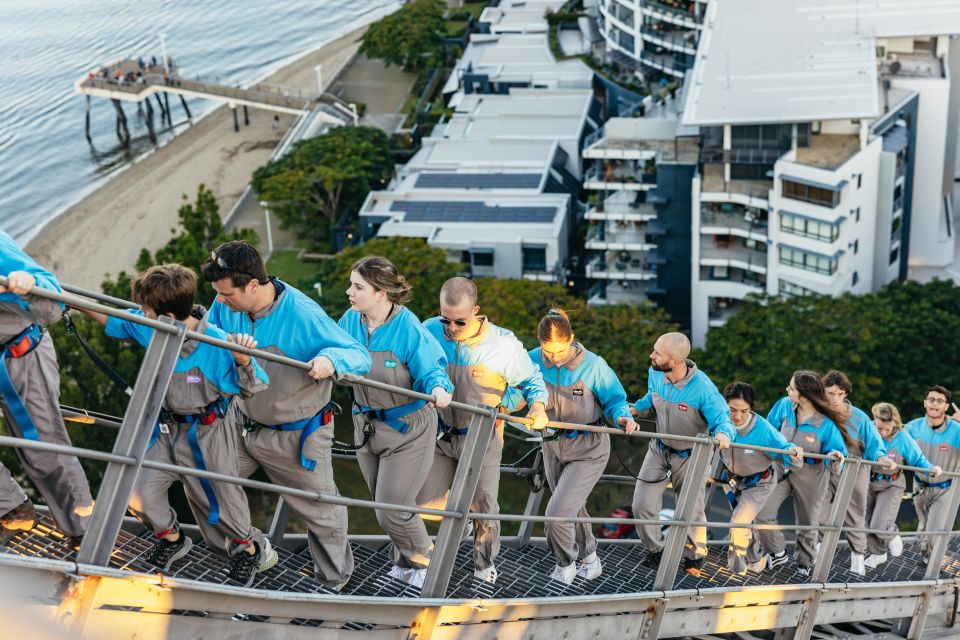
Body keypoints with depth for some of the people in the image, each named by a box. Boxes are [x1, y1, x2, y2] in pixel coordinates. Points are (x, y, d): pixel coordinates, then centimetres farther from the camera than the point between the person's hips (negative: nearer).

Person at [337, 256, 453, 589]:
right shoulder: (350, 321, -7)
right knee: (385, 506, 19)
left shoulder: (408, 327, -23)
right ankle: (406, 561, 42)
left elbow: (430, 370, -19)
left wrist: (438, 387, -40)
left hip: (408, 430, -6)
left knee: (392, 511, -4)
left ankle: (422, 558, 25)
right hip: (367, 425, 6)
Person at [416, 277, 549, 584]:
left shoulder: (503, 344, -17)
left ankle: (485, 563, 35)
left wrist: (537, 407, -21)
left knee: (483, 506, 9)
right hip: (439, 433, 2)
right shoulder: (429, 331, -11)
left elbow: (530, 381, -2)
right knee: (424, 503, 1)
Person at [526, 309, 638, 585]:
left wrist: (623, 416, -29)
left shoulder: (593, 365, -20)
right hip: (553, 445, 5)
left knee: (558, 512, -14)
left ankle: (566, 566, 14)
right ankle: (589, 559, 47)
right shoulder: (533, 361, -13)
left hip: (588, 450, -5)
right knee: (573, 509, 22)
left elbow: (614, 399, -8)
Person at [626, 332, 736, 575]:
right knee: (642, 505, 2)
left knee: (692, 512, 11)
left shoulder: (702, 388, -33)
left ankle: (694, 556, 39)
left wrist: (722, 434, -49)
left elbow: (723, 420, -27)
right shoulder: (655, 374, -16)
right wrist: (633, 408, -3)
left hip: (690, 456, -4)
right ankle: (655, 550, 28)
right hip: (659, 449, 4)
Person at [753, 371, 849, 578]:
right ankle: (777, 553, 18)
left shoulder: (826, 424, -25)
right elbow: (768, 429, 6)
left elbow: (838, 450, -13)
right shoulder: (784, 406, -14)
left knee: (807, 522, 16)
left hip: (810, 476, -3)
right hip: (781, 469, 3)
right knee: (762, 514, -7)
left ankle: (805, 563, 41)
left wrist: (834, 456, -34)